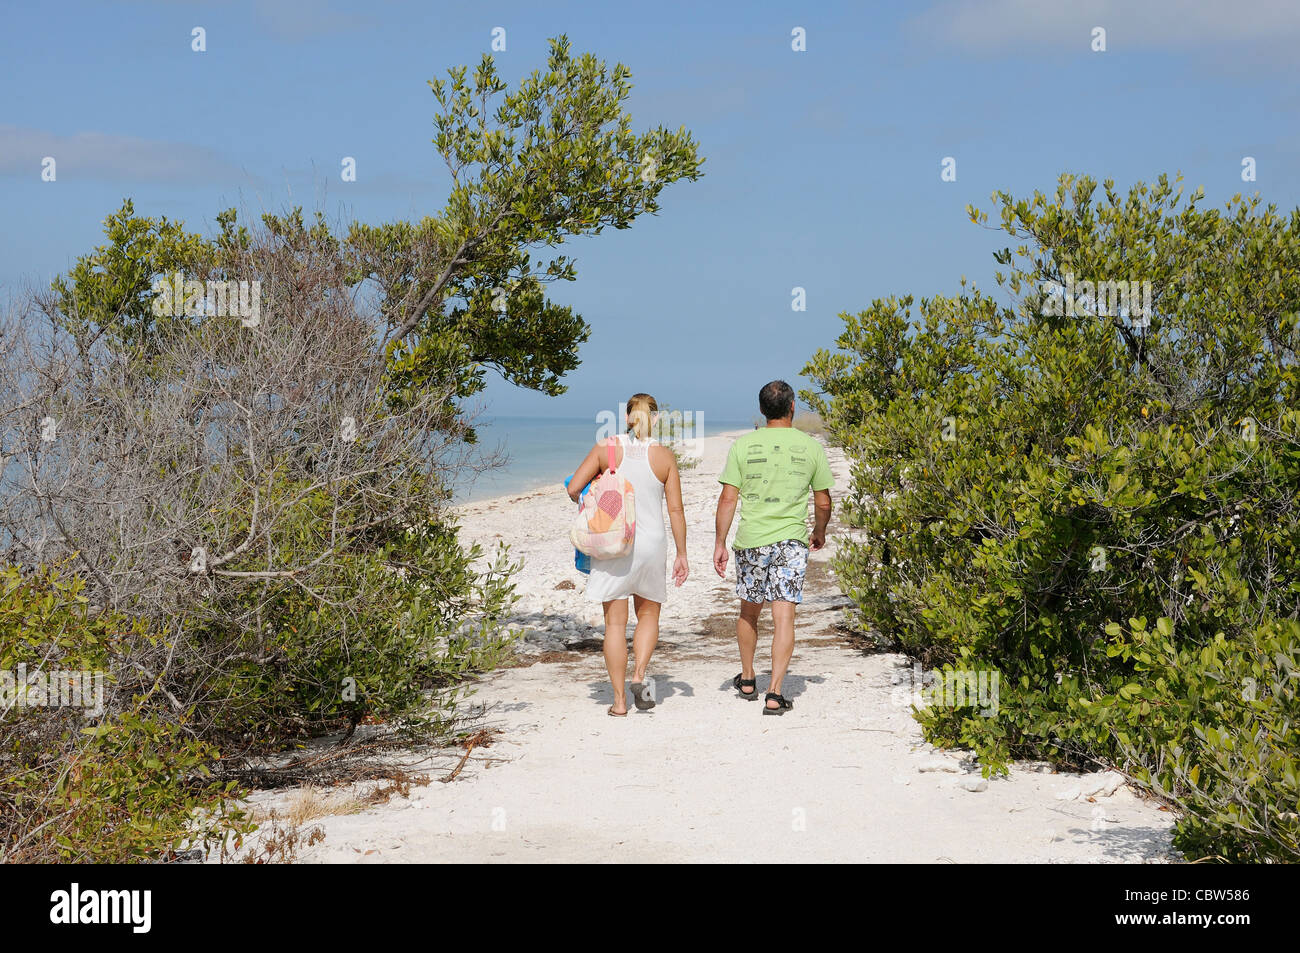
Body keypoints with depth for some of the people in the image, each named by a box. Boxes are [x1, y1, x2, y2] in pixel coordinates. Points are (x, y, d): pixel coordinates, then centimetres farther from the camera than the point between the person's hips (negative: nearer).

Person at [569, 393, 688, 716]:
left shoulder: (606, 448, -3)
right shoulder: (664, 456, -1)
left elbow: (573, 488, -5)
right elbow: (676, 510, -1)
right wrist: (681, 554, 6)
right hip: (650, 543, 1)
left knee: (615, 622, 5)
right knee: (648, 614, 20)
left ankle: (619, 699, 6)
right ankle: (640, 675, -2)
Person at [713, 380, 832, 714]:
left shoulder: (743, 446, -1)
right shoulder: (811, 447, 0)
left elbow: (728, 499, -3)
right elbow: (823, 503, 7)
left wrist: (720, 543, 4)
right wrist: (820, 532, 26)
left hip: (750, 540, 1)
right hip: (791, 542, -1)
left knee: (749, 612, 19)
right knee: (783, 617, -3)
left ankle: (747, 681, 33)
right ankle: (775, 694, -10)